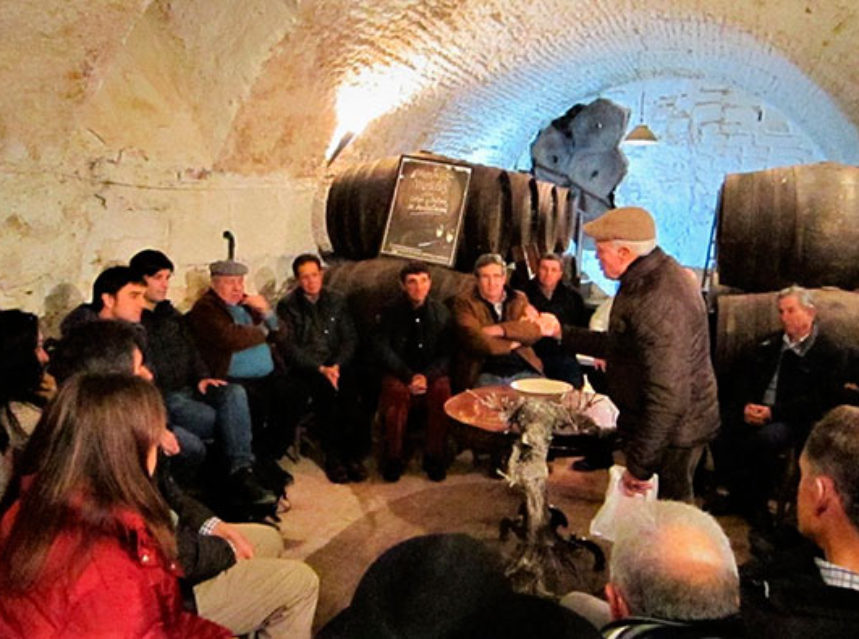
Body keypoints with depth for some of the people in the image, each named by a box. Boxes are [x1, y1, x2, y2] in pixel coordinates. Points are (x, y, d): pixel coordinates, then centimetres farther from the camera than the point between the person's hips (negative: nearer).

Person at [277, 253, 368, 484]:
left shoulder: (337, 300, 13)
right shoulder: (287, 305, 4)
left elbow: (350, 338, 8)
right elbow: (290, 348, -5)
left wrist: (337, 366, -11)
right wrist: (320, 369, -17)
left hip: (338, 365, 2)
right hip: (304, 368, -2)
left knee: (351, 390, -29)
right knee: (325, 388, -33)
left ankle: (354, 454, -19)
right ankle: (333, 457, -21)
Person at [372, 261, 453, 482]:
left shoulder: (441, 312, 6)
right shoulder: (392, 312, 3)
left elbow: (446, 354, 2)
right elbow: (382, 349, -3)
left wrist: (427, 376, -17)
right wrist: (409, 376, -17)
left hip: (432, 373, 1)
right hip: (399, 372, -1)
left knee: (442, 391, -31)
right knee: (397, 391, -34)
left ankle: (434, 456, -14)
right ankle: (393, 457, -18)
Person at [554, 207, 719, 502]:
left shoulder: (657, 303, -30)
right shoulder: (652, 274, 3)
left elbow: (668, 398, -31)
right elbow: (620, 345, 17)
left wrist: (639, 464, -24)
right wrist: (563, 333, 18)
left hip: (671, 432, -10)